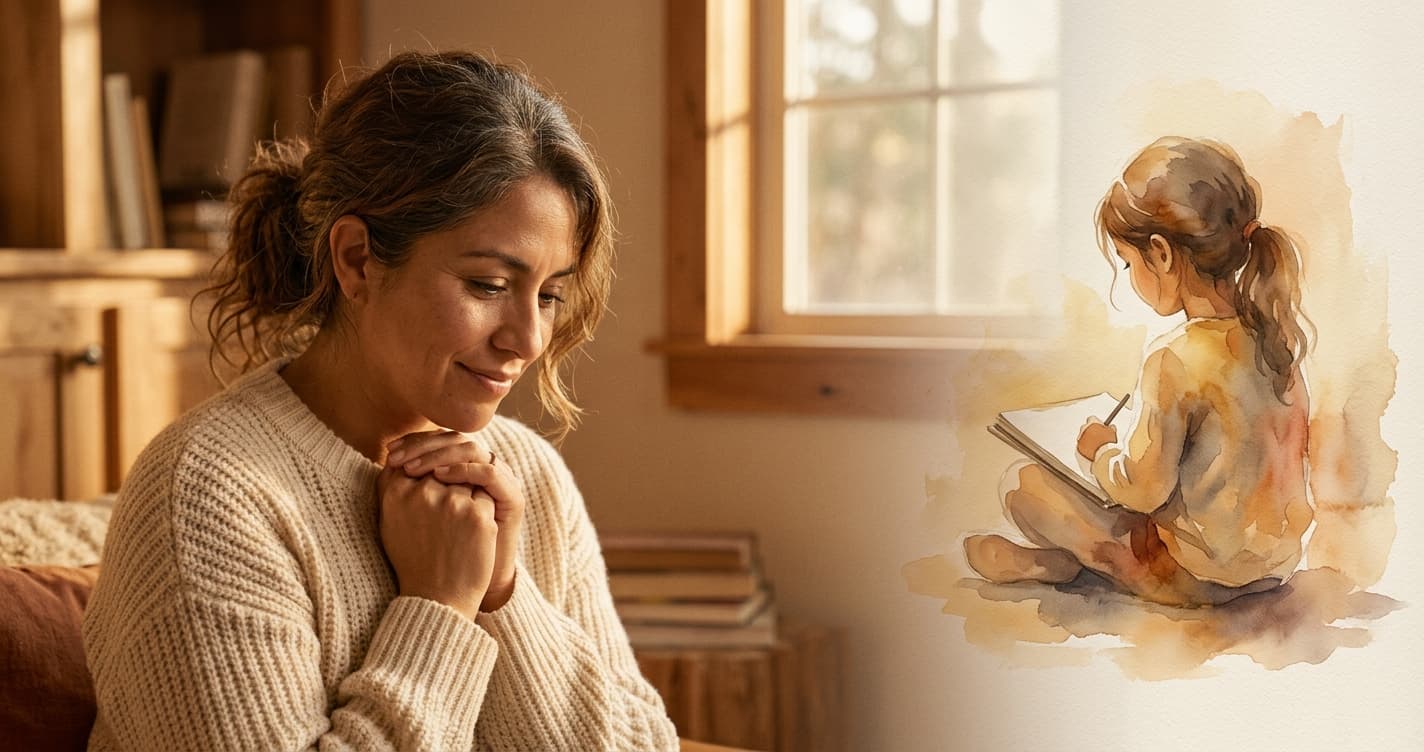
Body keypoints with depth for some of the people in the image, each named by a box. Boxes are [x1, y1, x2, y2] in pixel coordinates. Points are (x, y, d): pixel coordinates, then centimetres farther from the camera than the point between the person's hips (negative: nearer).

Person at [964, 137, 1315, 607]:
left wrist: (1101, 451, -1)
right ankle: (1066, 554, 24)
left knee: (1022, 481, 1)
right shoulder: (1273, 330, -4)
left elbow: (1142, 489, -22)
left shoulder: (1176, 360, -27)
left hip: (1197, 578, -8)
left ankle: (1055, 562, 26)